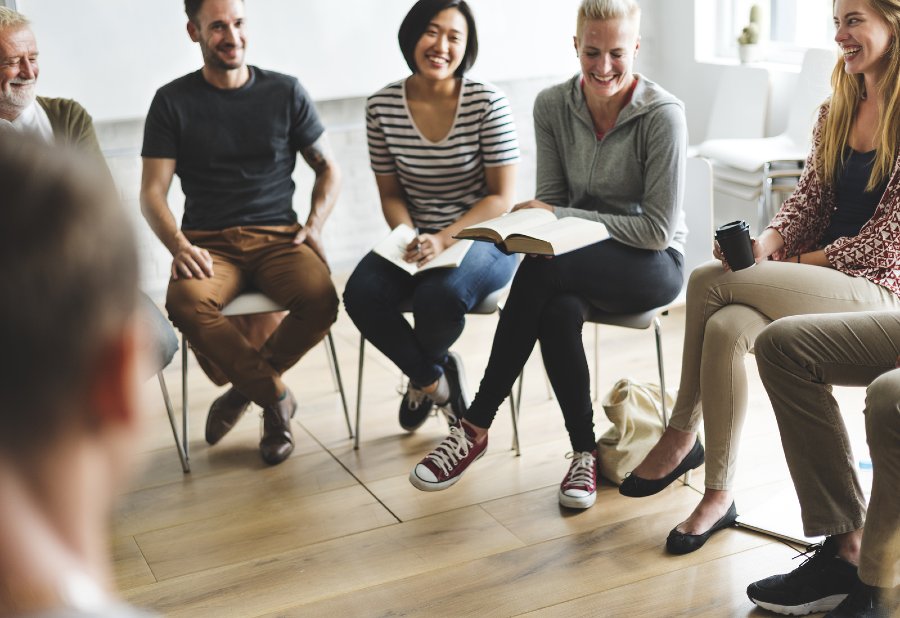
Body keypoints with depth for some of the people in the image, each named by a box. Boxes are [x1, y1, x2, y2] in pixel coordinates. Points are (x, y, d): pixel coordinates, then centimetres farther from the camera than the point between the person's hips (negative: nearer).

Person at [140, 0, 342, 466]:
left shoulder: (285, 92, 9)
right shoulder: (173, 101, 6)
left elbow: (328, 169, 16)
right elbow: (152, 192, 2)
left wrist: (314, 224, -3)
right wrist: (179, 246, -17)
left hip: (278, 237, 1)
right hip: (209, 244, -1)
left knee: (320, 300, -31)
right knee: (185, 302, -35)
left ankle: (244, 389, -3)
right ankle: (275, 397, -12)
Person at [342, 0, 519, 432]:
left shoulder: (486, 103, -11)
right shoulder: (383, 106, -1)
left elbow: (502, 197, -10)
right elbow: (391, 194, 7)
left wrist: (444, 240, -23)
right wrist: (410, 240, -14)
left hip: (483, 237, -3)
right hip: (416, 238, 4)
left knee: (439, 295, -34)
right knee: (362, 294, -25)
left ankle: (424, 377, 5)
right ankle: (434, 378, 4)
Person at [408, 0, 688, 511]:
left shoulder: (663, 114, -15)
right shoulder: (553, 106, -1)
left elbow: (658, 229, -16)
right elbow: (551, 200, 6)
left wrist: (561, 217, -18)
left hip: (652, 265, -4)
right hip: (579, 266, 4)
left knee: (539, 272, -32)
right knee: (557, 311, -34)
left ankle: (476, 426, -23)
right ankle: (585, 453, -15)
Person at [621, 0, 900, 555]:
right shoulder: (837, 110, 12)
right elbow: (808, 197, 10)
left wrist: (787, 263, -11)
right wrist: (766, 244, -10)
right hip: (815, 275, 6)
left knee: (710, 281, -24)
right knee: (725, 328, -25)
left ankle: (682, 437, -7)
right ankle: (718, 496, -14)